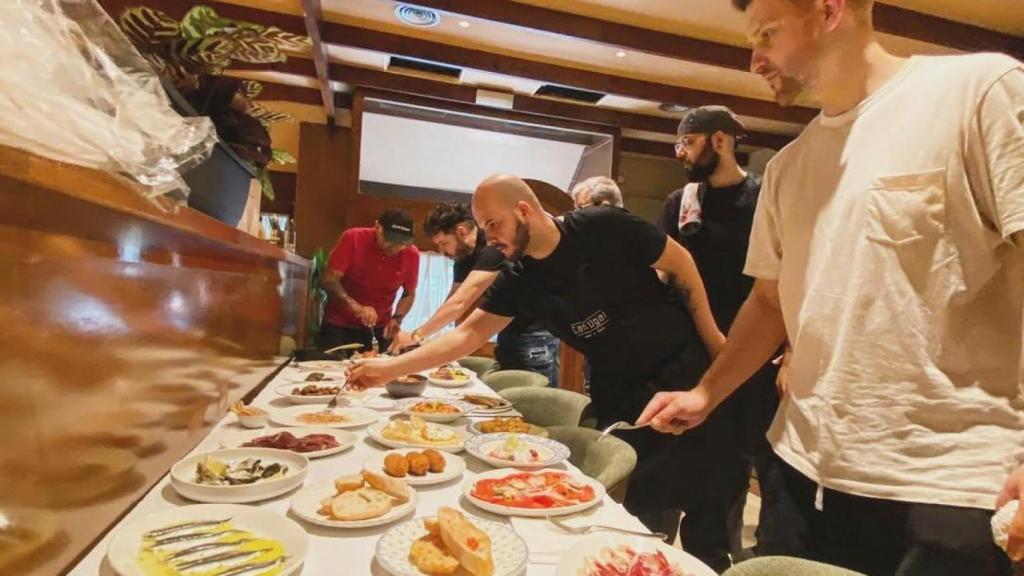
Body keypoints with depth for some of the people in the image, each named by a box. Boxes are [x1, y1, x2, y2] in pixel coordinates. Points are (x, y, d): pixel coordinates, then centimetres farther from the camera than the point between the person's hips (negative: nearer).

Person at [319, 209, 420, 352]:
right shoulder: (353, 238, -17)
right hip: (338, 326, -1)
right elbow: (330, 280, -20)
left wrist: (397, 318, -15)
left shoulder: (412, 254, -10)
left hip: (379, 329, 1)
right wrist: (355, 307, -36)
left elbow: (409, 294, 4)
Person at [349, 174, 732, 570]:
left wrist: (711, 337, -6)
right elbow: (467, 335, -8)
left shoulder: (603, 227, -20)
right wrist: (389, 369, -15)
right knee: (627, 498, 5)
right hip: (616, 387, 4)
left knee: (704, 486, 3)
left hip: (681, 368, -3)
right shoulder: (517, 281, -8)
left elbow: (680, 263, -10)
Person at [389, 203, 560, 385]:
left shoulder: (494, 249, -23)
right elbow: (452, 303, 9)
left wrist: (416, 335, -25)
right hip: (508, 337, 9)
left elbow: (460, 303, -29)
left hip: (534, 336, -9)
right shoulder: (463, 260, 7)